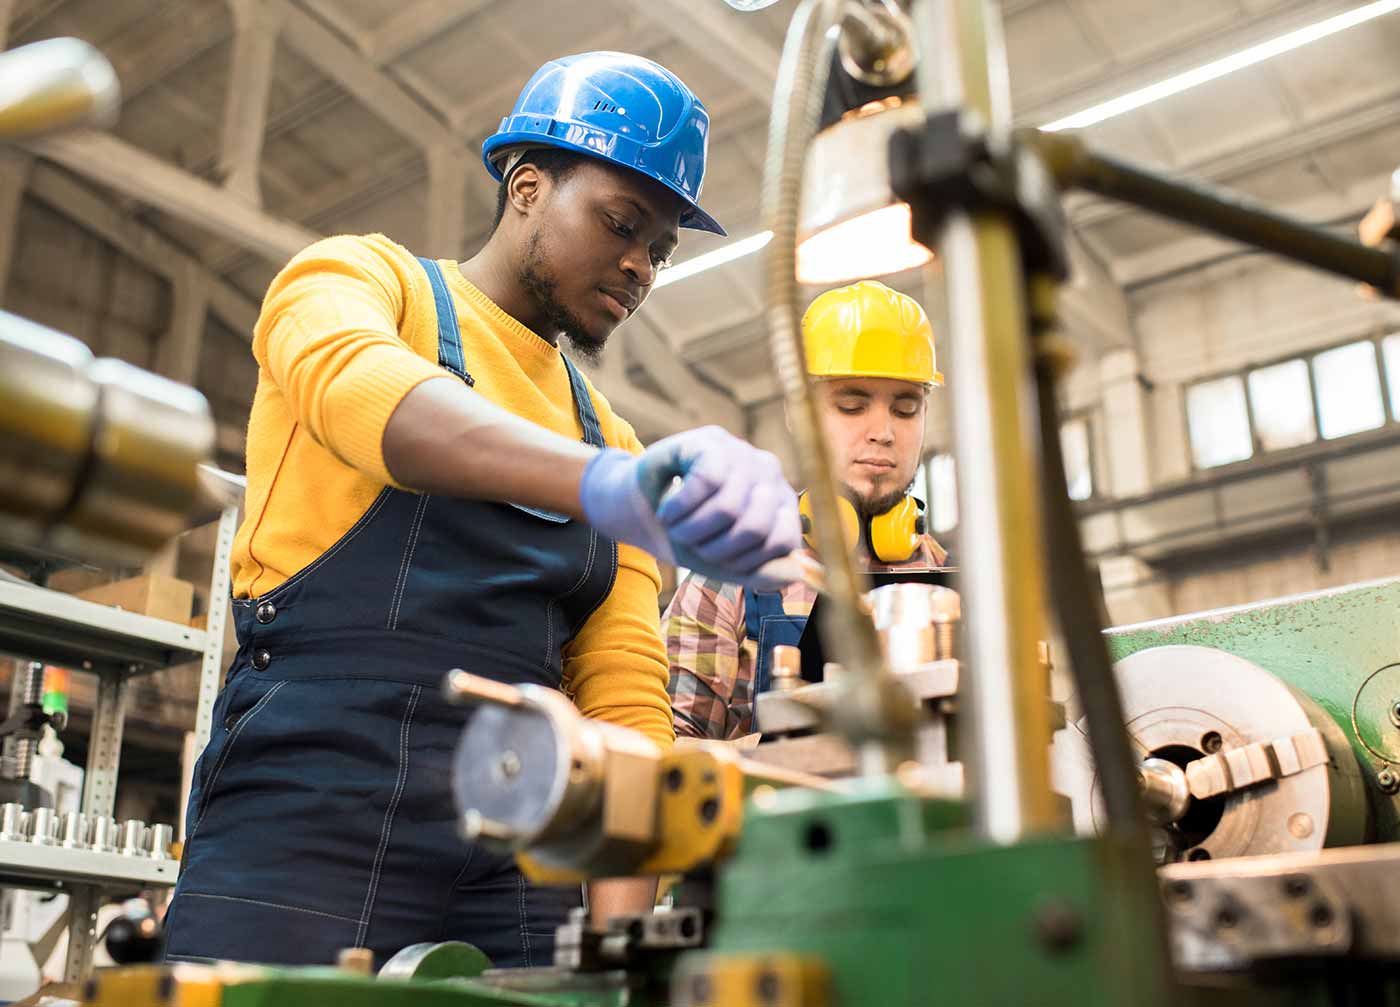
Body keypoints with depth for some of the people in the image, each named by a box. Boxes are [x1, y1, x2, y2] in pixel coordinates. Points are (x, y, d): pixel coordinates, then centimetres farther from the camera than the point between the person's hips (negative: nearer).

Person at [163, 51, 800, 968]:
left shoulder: (611, 440, 18)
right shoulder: (357, 279, 7)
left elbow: (625, 693, 7)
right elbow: (361, 388, -20)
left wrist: (621, 925, -8)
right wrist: (608, 483, -38)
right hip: (304, 814, -4)